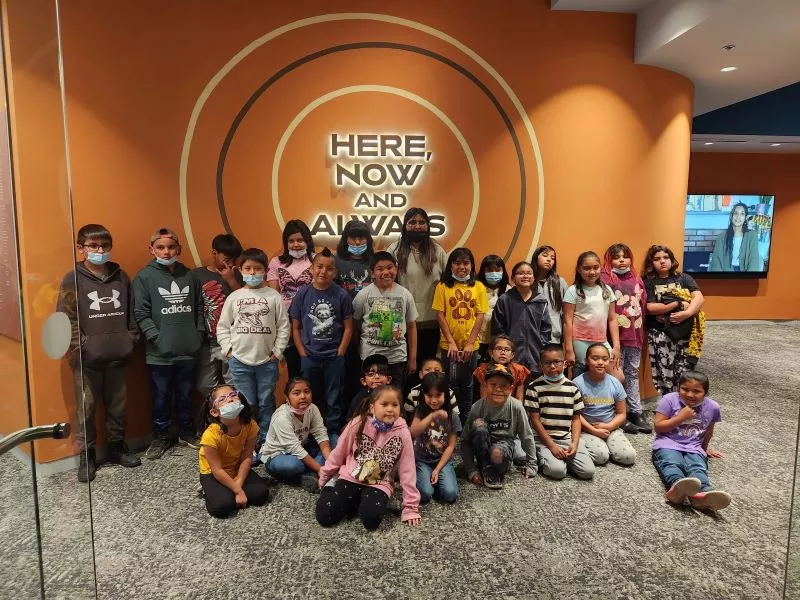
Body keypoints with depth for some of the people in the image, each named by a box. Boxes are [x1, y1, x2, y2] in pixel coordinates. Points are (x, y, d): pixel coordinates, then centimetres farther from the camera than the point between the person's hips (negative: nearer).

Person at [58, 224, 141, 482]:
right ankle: (87, 455, 20)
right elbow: (66, 319, -7)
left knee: (117, 405, 13)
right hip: (87, 358, -3)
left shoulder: (121, 276, 7)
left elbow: (131, 312, 12)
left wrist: (131, 340, 5)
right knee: (87, 408, 6)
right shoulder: (73, 279, -4)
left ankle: (116, 447, 29)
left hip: (118, 356, 3)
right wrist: (81, 348, -12)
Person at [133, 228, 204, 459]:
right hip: (160, 352, -3)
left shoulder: (189, 276, 9)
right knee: (161, 398, 9)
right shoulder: (144, 277, -3)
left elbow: (199, 308, 13)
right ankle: (161, 436, 25)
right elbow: (141, 314, -7)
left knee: (186, 395, 15)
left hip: (188, 350, 3)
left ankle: (187, 431, 30)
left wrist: (200, 333, 5)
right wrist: (156, 338, -14)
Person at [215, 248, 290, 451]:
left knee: (266, 403, 10)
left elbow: (284, 327, -1)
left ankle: (265, 442, 23)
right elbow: (222, 326, 8)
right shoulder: (234, 297, 2)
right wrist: (228, 349, 0)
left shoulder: (274, 297, -2)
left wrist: (277, 351, -4)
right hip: (239, 361, 1)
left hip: (267, 361, -1)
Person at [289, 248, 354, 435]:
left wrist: (339, 354, -5)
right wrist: (303, 354, -4)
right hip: (309, 358, 1)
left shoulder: (342, 295, -6)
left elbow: (348, 327, -1)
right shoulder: (303, 294, -3)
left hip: (334, 358, -1)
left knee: (333, 401, 10)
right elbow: (296, 327, 2)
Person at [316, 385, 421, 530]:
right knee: (324, 516, -16)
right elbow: (339, 452, 5)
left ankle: (364, 503, 4)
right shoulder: (358, 424, -10)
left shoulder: (402, 433, -11)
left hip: (379, 485, -1)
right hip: (350, 479, 1)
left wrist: (411, 507, -2)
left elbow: (407, 470, -4)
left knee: (371, 519, -29)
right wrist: (324, 476, 17)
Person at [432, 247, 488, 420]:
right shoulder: (443, 286, -2)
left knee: (466, 385, 14)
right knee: (450, 384, 8)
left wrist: (470, 343, -9)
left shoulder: (479, 287, 1)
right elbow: (440, 315, -5)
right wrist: (451, 342, -11)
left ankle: (466, 419, 28)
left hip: (471, 346, 1)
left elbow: (480, 316, -1)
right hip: (449, 345, -1)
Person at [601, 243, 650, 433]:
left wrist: (641, 330, 13)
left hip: (635, 334, 6)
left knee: (633, 373, 14)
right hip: (616, 334, -6)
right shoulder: (605, 278, -7)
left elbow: (643, 304, 16)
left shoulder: (637, 278, 12)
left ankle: (636, 412, 23)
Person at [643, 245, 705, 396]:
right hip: (659, 334, -2)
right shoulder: (648, 282, 5)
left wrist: (687, 313, -21)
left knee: (684, 373, 2)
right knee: (664, 374, -3)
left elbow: (699, 298, -3)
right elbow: (650, 308, -6)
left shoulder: (684, 278, 11)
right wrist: (678, 304, -12)